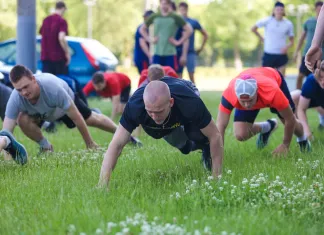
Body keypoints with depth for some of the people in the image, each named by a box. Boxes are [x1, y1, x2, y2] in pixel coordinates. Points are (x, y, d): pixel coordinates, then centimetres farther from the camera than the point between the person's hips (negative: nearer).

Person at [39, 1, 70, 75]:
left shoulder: (46, 20, 10)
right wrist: (67, 53, -14)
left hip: (45, 56, 6)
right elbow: (61, 38, -22)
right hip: (58, 57, -6)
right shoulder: (61, 21, -11)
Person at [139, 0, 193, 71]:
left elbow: (189, 30, -3)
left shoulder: (175, 17, 0)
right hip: (157, 53, 2)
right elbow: (142, 29, 18)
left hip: (170, 53, -2)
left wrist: (179, 42, -7)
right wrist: (149, 40, 6)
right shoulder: (154, 17, 8)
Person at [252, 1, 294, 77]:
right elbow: (253, 29, 7)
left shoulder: (288, 24, 2)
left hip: (281, 55, 1)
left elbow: (291, 41, 9)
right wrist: (262, 39, 4)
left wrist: (287, 46, -12)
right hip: (268, 54, -1)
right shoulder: (267, 21, -3)